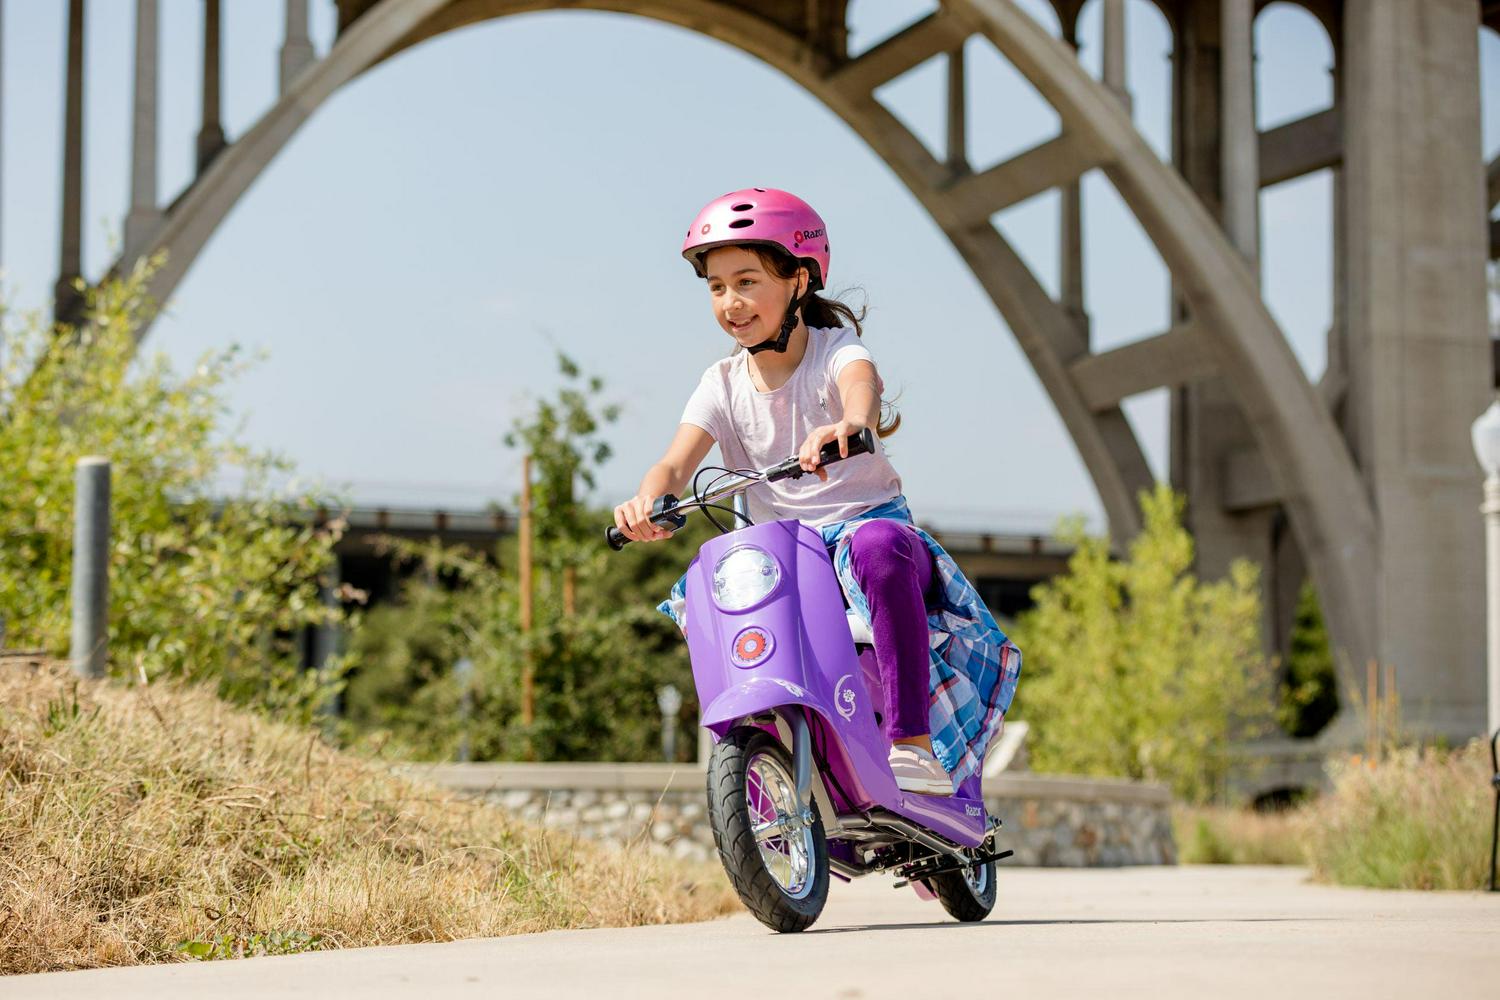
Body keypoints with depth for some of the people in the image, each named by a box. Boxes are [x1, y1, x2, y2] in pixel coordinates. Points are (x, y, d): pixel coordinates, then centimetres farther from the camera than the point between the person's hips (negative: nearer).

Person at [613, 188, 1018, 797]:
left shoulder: (835, 348, -5)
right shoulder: (723, 385, 6)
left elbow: (861, 386, -31)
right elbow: (676, 464, -8)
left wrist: (847, 424, -57)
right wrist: (646, 501, -34)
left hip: (870, 523, -5)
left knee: (877, 543, -38)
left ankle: (911, 741, -38)